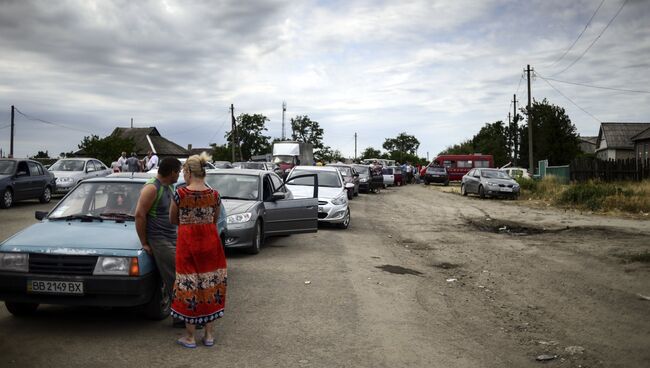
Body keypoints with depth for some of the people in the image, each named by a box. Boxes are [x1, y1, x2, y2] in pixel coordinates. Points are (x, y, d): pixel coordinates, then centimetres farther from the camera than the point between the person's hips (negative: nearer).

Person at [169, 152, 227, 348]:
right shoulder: (214, 195, -3)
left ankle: (190, 337, 16)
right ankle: (209, 334, 19)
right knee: (211, 284, 12)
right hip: (210, 241, 3)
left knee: (189, 286, 7)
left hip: (187, 242, -3)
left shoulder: (180, 194, -11)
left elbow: (172, 220, 3)